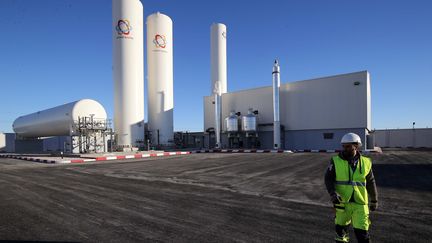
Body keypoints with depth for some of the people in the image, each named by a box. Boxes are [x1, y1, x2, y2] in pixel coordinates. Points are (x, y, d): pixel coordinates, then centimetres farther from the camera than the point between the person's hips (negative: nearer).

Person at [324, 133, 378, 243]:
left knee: (361, 232, -1)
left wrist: (374, 200, 17)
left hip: (360, 203, 0)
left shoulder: (365, 162, 0)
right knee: (341, 227, 16)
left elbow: (371, 183, 11)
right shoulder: (336, 161, -7)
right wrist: (332, 193, -23)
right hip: (342, 201, 0)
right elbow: (328, 179, -7)